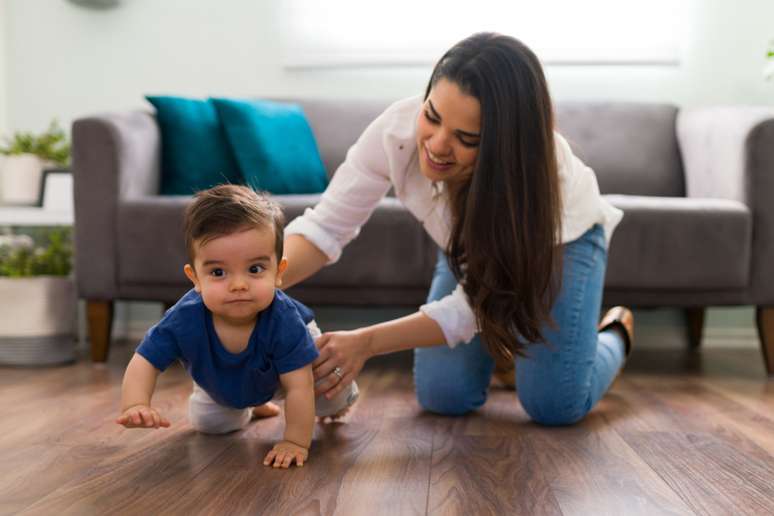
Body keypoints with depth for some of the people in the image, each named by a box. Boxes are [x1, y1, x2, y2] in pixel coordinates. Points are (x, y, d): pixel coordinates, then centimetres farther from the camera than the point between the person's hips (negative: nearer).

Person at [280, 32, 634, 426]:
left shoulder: (538, 170, -41)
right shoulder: (397, 128, -34)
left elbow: (473, 308, -35)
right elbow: (326, 226, -26)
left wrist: (366, 343, -45)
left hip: (559, 238, -3)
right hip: (469, 248, 3)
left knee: (554, 405, -15)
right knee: (441, 396, -8)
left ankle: (614, 333, 18)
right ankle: (505, 339, 24)